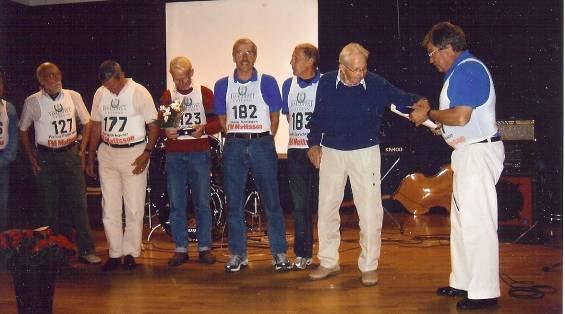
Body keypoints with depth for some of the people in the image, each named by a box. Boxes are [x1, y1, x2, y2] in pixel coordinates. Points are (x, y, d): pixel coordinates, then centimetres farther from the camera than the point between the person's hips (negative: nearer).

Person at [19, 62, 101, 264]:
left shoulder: (73, 97, -1)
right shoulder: (32, 102, -4)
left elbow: (87, 123, 11)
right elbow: (23, 130, 8)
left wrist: (82, 151, 5)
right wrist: (32, 158, 3)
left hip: (70, 155, 1)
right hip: (45, 158, -1)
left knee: (78, 203, -1)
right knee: (50, 207, 6)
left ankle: (86, 250, 4)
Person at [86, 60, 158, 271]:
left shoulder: (139, 93, -7)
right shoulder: (100, 94, 6)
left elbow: (153, 125, -6)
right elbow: (96, 127, 13)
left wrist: (147, 153, -14)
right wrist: (90, 158, 13)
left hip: (134, 153, -4)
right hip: (107, 154, 4)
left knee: (134, 208, 1)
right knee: (109, 208, 6)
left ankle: (131, 253, 13)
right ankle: (114, 254, 16)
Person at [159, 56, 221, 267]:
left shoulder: (205, 94, 5)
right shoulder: (167, 96, 11)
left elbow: (218, 121, 2)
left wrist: (204, 128, -16)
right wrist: (166, 131, -10)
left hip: (199, 153, -2)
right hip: (174, 153, 2)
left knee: (202, 202, 1)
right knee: (176, 204, 3)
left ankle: (205, 247, 10)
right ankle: (180, 249, 12)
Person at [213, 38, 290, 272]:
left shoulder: (268, 83, 3)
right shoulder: (223, 85, 8)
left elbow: (274, 116, 6)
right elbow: (222, 119, 12)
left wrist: (264, 141, 1)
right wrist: (236, 138, 3)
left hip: (262, 144, -2)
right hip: (234, 145, 2)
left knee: (271, 201, -2)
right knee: (234, 202, 5)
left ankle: (279, 252, 6)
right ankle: (238, 253, 14)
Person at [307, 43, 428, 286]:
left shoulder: (376, 84, -12)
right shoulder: (326, 83, -6)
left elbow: (402, 99, -6)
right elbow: (317, 116, 7)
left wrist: (420, 103, -26)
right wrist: (314, 144, 4)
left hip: (365, 152, -2)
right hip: (331, 152, 2)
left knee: (370, 210, -2)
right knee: (326, 208, 8)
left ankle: (369, 266, 12)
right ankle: (328, 262, 24)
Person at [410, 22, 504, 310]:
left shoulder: (468, 70, -16)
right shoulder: (461, 70, 16)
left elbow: (461, 116, -25)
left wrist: (428, 115, -11)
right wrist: (432, 117, 7)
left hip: (478, 153, -11)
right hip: (467, 153, 11)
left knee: (477, 222, -6)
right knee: (462, 220, 16)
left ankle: (484, 292, 1)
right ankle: (463, 282, 26)